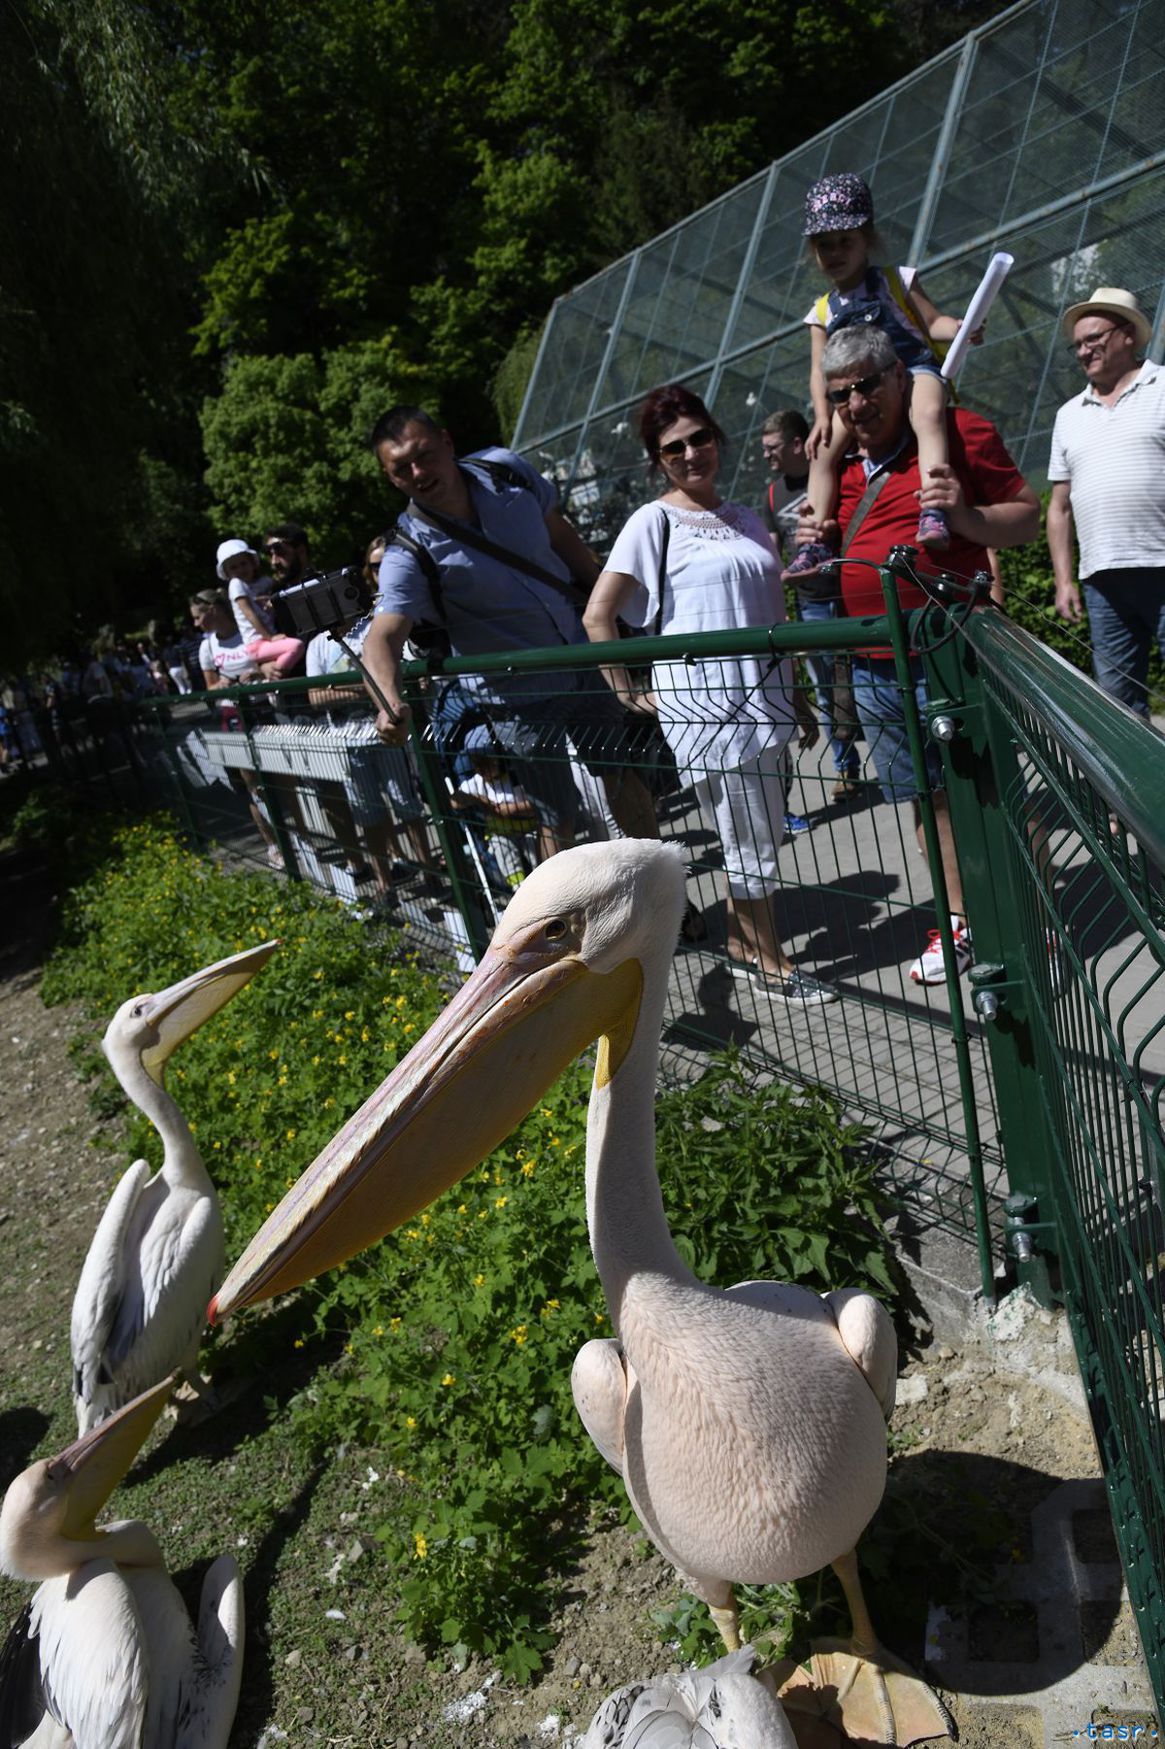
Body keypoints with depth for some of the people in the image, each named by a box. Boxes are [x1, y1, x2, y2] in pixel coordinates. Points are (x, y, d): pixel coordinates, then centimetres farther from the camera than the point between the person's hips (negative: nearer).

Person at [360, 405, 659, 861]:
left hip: (582, 663, 5)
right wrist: (391, 701, -57)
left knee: (622, 776, 19)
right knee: (558, 818, 3)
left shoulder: (504, 469, -10)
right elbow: (383, 636, -37)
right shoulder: (409, 556, -23)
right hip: (519, 697, -5)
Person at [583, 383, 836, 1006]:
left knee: (753, 838, 13)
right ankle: (772, 964, 16)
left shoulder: (746, 519, 14)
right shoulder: (654, 521, -4)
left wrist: (799, 701, 17)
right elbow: (596, 616, -8)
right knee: (751, 843, 1)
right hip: (704, 706, -6)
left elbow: (775, 618, 18)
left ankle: (739, 943, 29)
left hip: (763, 699, 6)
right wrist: (631, 695, -9)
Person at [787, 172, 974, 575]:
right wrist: (822, 415, -7)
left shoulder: (896, 281, 11)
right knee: (824, 450, -16)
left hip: (915, 369, -4)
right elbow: (819, 370, 9)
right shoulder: (822, 312, 18)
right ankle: (816, 541, -15)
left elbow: (932, 322, 6)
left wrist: (958, 328, -17)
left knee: (928, 414, -36)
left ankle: (933, 512, -49)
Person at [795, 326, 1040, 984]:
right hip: (873, 670, 6)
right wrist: (811, 540, 4)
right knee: (927, 797, 14)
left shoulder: (959, 432, -3)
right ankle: (959, 920, 27)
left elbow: (1028, 518, -3)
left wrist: (964, 515, -22)